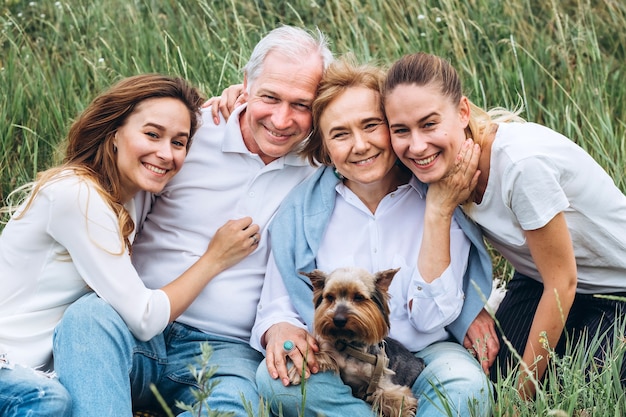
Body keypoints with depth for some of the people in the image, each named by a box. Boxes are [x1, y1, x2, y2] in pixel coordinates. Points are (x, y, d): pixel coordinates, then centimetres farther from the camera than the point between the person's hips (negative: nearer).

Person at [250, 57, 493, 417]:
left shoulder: (443, 196, -6)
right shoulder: (303, 209, -1)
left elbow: (431, 317, -11)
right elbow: (276, 307, 2)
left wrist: (438, 212, -18)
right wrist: (280, 329, -22)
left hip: (422, 356, -1)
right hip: (333, 367, 2)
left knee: (465, 383, -34)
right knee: (275, 377, -30)